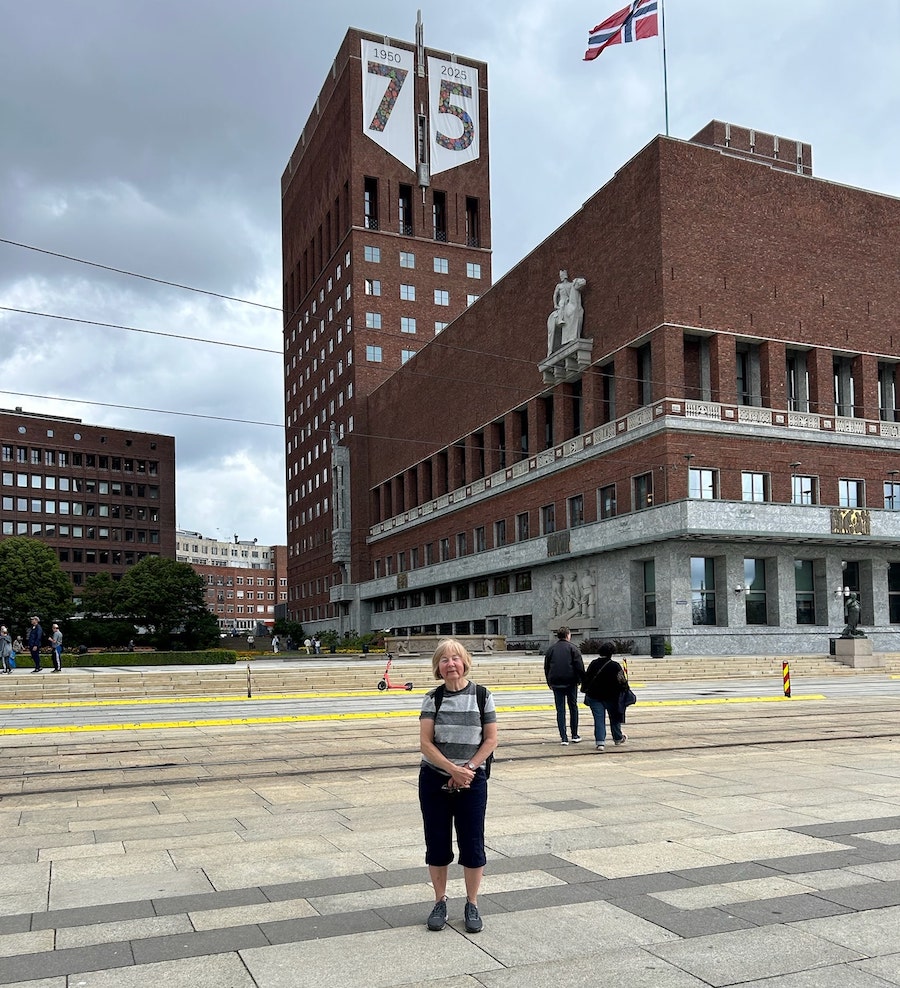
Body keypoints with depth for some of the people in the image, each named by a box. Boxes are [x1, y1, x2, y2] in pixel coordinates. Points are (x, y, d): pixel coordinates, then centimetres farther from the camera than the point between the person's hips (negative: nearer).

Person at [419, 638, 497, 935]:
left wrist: (468, 769, -12)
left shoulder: (481, 696, -3)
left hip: (472, 781, -1)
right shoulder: (433, 698, -2)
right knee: (437, 844, 8)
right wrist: (453, 769, -17)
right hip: (434, 780, 1)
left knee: (472, 844, 4)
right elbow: (426, 742, -7)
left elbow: (490, 740, -3)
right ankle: (440, 902, 26)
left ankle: (472, 905, 21)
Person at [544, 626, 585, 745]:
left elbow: (546, 667, 12)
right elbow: (580, 666, -8)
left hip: (556, 683, 2)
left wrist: (549, 682, 19)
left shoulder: (551, 649, 7)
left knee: (560, 710, 4)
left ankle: (563, 738, 0)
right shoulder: (572, 648, -3)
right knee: (573, 708, 12)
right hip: (571, 682, -2)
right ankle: (574, 735, 16)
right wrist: (581, 680, -1)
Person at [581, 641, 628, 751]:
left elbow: (587, 678, 3)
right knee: (614, 717, 19)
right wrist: (625, 684, 9)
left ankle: (600, 742, -7)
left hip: (594, 697, 1)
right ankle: (618, 738, 36)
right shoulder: (615, 666, -14)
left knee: (599, 719, 3)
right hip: (611, 697, -1)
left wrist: (585, 689, 19)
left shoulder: (593, 664, -5)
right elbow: (622, 682, -12)